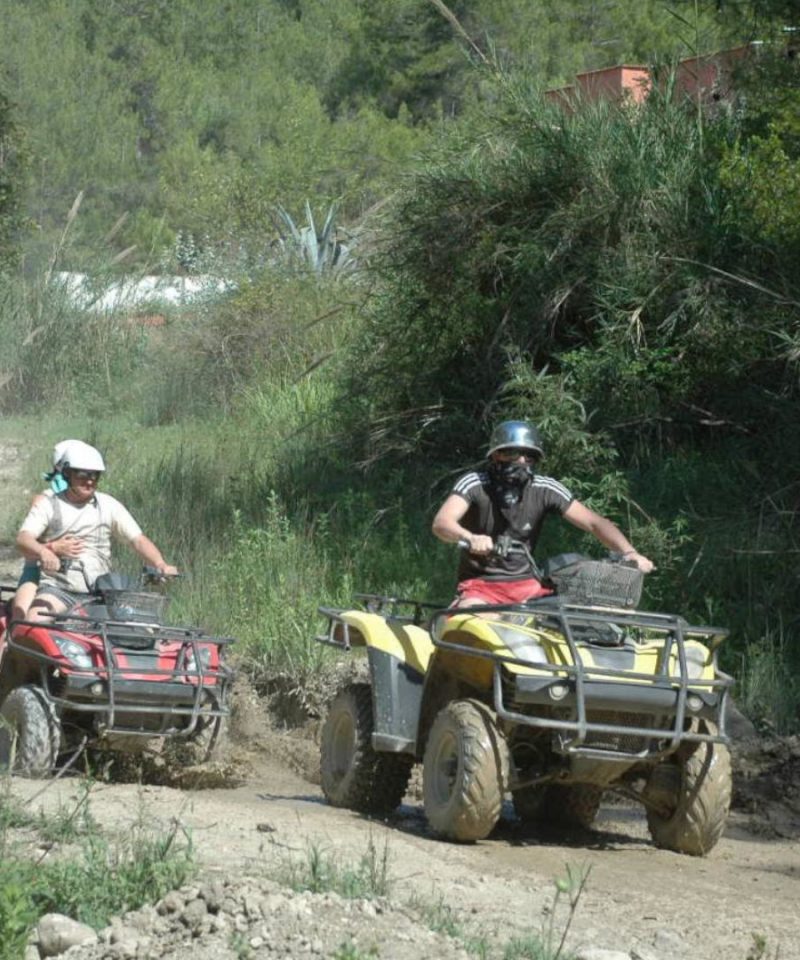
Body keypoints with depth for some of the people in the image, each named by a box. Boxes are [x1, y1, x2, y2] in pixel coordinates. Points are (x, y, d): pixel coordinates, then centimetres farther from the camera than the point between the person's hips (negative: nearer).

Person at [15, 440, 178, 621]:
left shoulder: (108, 505, 11)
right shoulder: (47, 503, 4)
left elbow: (138, 540, 6)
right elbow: (23, 539, -10)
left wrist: (160, 565, -14)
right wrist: (44, 551, -34)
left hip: (99, 591, 2)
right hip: (57, 588, -2)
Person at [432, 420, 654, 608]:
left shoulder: (544, 489, -2)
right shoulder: (475, 483, -11)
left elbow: (594, 523, -4)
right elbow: (441, 523, -27)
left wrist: (629, 552, -23)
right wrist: (470, 538, -51)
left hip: (526, 584, 4)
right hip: (480, 585, -4)